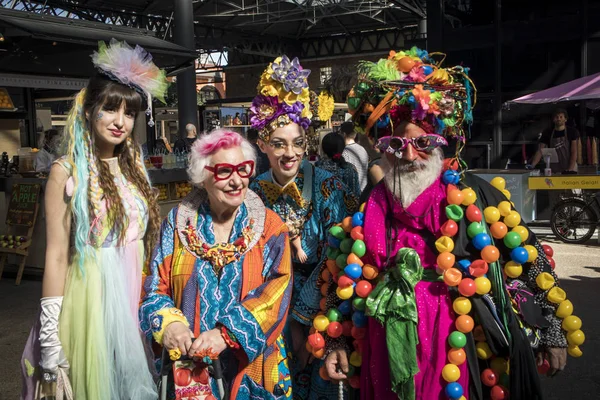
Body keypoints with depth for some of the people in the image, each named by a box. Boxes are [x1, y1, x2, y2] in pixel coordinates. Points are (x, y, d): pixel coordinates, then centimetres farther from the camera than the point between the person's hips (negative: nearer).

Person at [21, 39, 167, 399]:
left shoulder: (134, 167, 8)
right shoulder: (67, 171, -8)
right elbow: (57, 255, -11)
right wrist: (50, 336, -13)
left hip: (136, 298, 5)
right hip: (91, 297, -5)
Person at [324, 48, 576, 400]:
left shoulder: (475, 196, -7)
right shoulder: (369, 208, 1)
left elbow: (531, 261, -1)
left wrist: (552, 331, 0)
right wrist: (336, 341, 8)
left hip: (463, 355, -2)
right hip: (387, 362, 3)